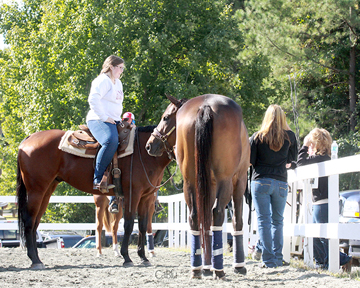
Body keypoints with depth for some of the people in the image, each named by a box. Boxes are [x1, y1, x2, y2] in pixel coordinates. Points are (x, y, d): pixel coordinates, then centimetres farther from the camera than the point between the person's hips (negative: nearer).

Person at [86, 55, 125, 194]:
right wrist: (104, 117, -22)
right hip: (98, 120, -11)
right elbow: (93, 100, -21)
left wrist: (118, 120, 22)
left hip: (113, 121, 11)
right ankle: (97, 180, -38)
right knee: (111, 141, -38)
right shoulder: (103, 81, -7)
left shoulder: (118, 83, 25)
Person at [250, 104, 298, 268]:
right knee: (278, 221, 13)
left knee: (264, 221, -1)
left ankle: (268, 259, -6)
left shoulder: (257, 137, -4)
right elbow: (292, 157, 12)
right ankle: (278, 258, 10)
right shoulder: (289, 137, 1)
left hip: (261, 182, -2)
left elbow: (249, 161, -2)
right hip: (281, 183, 2)